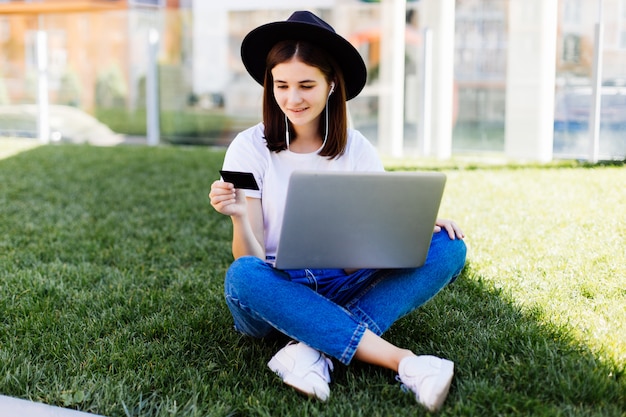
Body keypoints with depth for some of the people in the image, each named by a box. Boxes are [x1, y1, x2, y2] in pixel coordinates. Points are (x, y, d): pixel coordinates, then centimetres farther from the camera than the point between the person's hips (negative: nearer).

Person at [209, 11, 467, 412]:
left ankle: (313, 348, -30)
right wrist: (238, 216, -29)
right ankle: (403, 361, -35)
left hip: (345, 288, 3)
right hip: (277, 293, -2)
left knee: (448, 248, -18)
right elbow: (251, 259, -9)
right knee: (241, 275, -37)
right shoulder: (250, 148, -6)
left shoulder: (357, 149, 2)